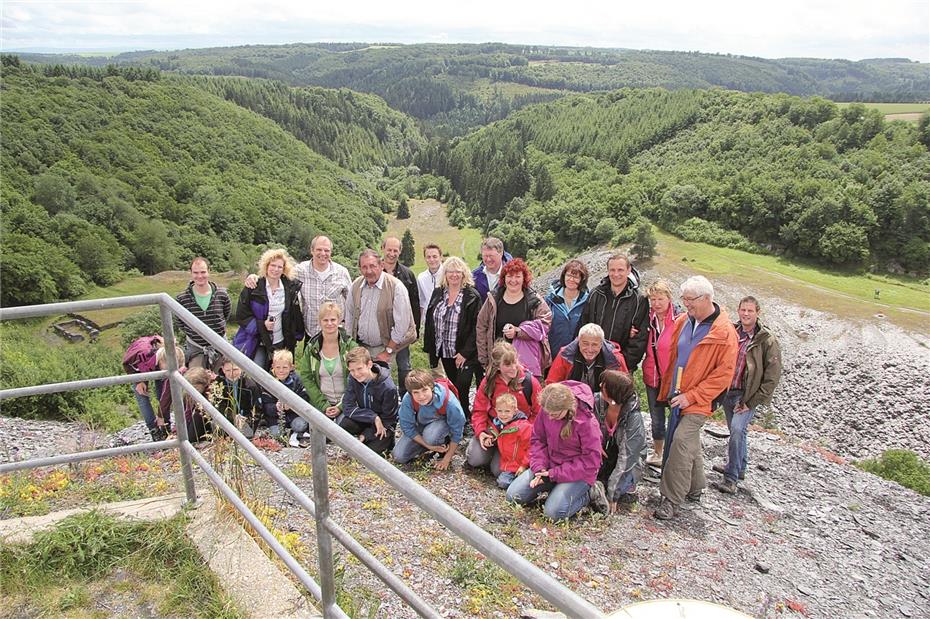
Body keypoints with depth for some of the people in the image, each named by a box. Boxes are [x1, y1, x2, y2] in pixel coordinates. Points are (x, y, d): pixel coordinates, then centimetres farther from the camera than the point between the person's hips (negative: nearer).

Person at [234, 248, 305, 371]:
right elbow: (241, 315, -6)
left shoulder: (291, 288, 3)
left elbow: (295, 315, 9)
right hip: (256, 342, -2)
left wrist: (295, 337, 6)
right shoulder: (253, 287, -6)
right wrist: (261, 324, -18)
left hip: (280, 343, 3)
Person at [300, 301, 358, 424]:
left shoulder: (350, 346, -6)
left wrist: (342, 406, -13)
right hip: (320, 404, 2)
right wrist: (323, 405, -9)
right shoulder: (311, 348, 1)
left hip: (346, 404, -1)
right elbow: (306, 377, 1)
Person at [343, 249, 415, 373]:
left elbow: (402, 324, -13)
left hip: (383, 347, -4)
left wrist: (388, 351, -9)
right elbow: (349, 317, 12)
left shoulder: (396, 287, -14)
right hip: (360, 346, 4)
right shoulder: (355, 286, 1)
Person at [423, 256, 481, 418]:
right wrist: (430, 349, 6)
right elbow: (429, 322, 11)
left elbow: (476, 327, -11)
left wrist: (465, 353, -15)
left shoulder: (472, 296, -7)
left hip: (464, 353, -5)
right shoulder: (438, 293, 8)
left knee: (461, 389, -8)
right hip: (444, 352, 5)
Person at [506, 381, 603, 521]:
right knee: (513, 495, -4)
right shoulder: (546, 411, -11)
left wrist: (554, 475, -21)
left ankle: (587, 493, 3)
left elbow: (591, 461, -20)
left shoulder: (587, 422, -25)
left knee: (554, 512, -25)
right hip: (549, 465, 6)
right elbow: (537, 439, 4)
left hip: (579, 472, -5)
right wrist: (539, 468, -13)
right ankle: (553, 487, 15)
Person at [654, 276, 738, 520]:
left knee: (681, 441, -15)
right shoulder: (683, 321, 3)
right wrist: (667, 390, 10)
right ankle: (695, 488, 34)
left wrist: (692, 396, -16)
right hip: (678, 397, 6)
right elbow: (672, 358, 15)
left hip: (698, 401, -6)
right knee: (690, 443, 17)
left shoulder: (724, 332, -14)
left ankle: (672, 500, -7)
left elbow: (724, 372, -14)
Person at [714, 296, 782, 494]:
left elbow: (772, 377, -10)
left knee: (737, 429, -18)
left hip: (748, 395, -5)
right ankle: (739, 467, 38)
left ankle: (731, 478, -10)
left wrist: (752, 402, -12)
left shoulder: (767, 341, -10)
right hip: (727, 391, 5)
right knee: (736, 431, 18)